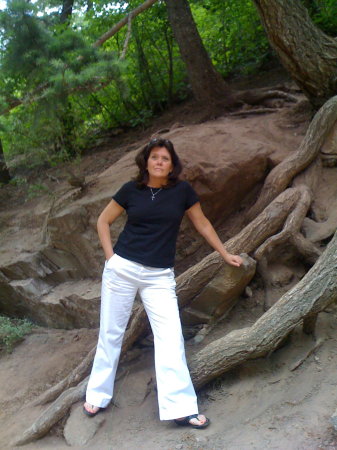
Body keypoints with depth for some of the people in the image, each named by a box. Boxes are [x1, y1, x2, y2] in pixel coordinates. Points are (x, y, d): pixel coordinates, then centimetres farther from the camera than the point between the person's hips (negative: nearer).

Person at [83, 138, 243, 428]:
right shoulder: (131, 190, 0)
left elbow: (202, 223, 11)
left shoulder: (182, 190, -1)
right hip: (122, 268, 1)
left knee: (170, 336, -7)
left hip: (160, 276, 0)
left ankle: (179, 408, 0)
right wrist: (110, 255, -1)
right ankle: (98, 395, 26)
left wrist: (225, 254, 16)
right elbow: (103, 221, 11)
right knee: (111, 333, 8)